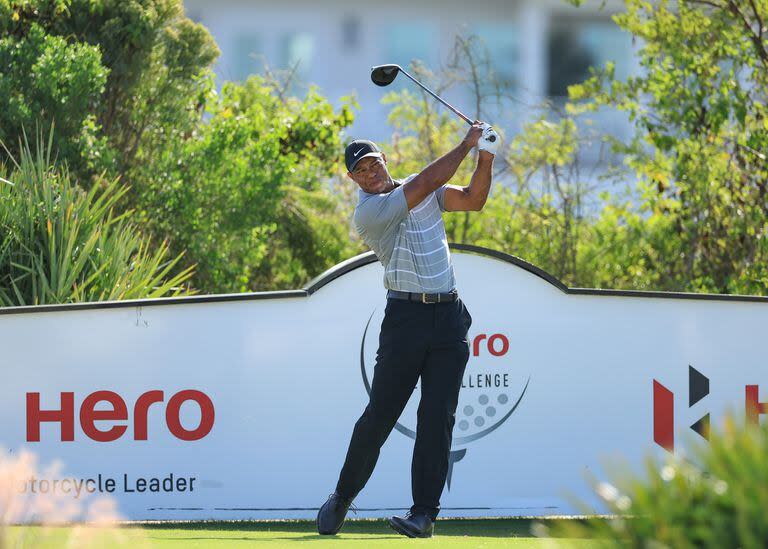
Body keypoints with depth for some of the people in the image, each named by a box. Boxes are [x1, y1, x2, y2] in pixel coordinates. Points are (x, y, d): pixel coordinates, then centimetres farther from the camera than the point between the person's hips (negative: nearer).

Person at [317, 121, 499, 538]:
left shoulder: (423, 191, 13)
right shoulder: (368, 212, -9)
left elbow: (472, 199, 8)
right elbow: (428, 181, -14)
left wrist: (486, 157, -8)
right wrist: (467, 144, -5)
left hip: (449, 317, 4)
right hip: (405, 315, -4)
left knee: (437, 417, -4)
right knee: (380, 413, -3)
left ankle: (424, 512, -6)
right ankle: (342, 497, 14)